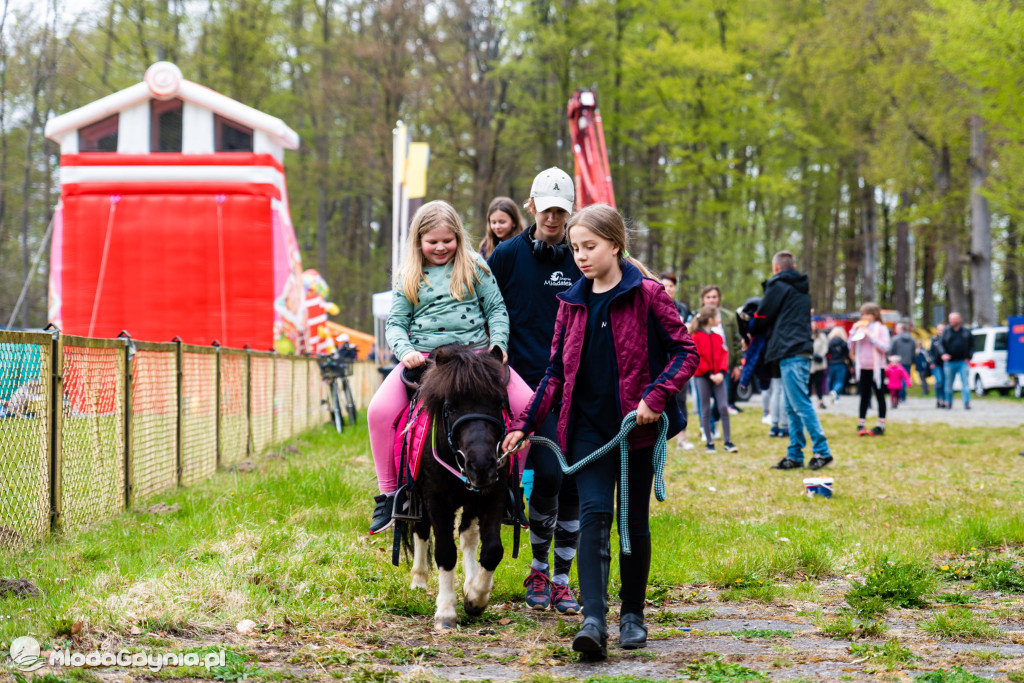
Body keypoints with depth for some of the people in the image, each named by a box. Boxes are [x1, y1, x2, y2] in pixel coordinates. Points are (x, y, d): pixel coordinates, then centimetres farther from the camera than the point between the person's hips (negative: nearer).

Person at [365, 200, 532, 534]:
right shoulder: (407, 277, 11)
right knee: (379, 410, -24)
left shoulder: (475, 268, 9)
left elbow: (496, 309, 9)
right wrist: (405, 350, -11)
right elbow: (395, 324, 9)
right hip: (422, 357, 0)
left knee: (527, 404, -19)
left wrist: (498, 344, -8)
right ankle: (388, 494, -8)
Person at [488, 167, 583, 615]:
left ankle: (561, 579, 13)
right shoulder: (509, 254, 1)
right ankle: (538, 569, 6)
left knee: (573, 482, 2)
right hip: (529, 381, -3)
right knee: (547, 474, -15)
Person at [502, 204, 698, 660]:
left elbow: (686, 351, -5)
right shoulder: (573, 304, 9)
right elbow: (557, 373, 13)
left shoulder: (646, 295, -4)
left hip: (637, 426, -2)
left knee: (635, 520, 8)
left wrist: (656, 396, -18)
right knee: (594, 515, -12)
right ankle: (593, 622, -21)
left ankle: (632, 614, 24)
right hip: (589, 426, 2)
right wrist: (525, 424, 6)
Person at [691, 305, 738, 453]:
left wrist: (721, 373, -10)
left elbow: (724, 355, 6)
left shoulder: (718, 338, 11)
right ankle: (709, 442, 8)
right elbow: (697, 359, -9)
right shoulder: (696, 337, -5)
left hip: (718, 376, 4)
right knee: (705, 410, 2)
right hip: (702, 377, -4)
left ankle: (728, 442, -2)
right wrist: (709, 375, -14)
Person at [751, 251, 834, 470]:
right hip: (803, 351, 9)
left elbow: (761, 318, 2)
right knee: (792, 407, 10)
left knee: (801, 404, -11)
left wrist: (752, 335, 23)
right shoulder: (802, 289, 22)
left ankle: (822, 451, -14)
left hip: (790, 353, -9)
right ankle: (794, 455, 10)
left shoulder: (778, 286, -2)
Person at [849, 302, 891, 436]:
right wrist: (854, 331, -2)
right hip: (863, 368, 4)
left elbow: (885, 347, -14)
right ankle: (861, 424, 12)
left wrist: (870, 336, -18)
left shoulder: (881, 329, -3)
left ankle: (881, 425, 7)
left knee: (879, 395, 3)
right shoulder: (859, 328, 10)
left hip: (877, 368, -4)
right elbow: (851, 348, 9)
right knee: (864, 396, 9)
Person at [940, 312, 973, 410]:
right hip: (950, 362, 1)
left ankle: (967, 403, -9)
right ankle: (948, 402, 19)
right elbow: (941, 344, 2)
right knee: (949, 383, 7)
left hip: (963, 362, -1)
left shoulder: (966, 331, 7)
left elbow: (972, 345, 11)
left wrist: (968, 356, -2)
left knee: (965, 382, -8)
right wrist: (944, 354, -16)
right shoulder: (946, 331, 6)